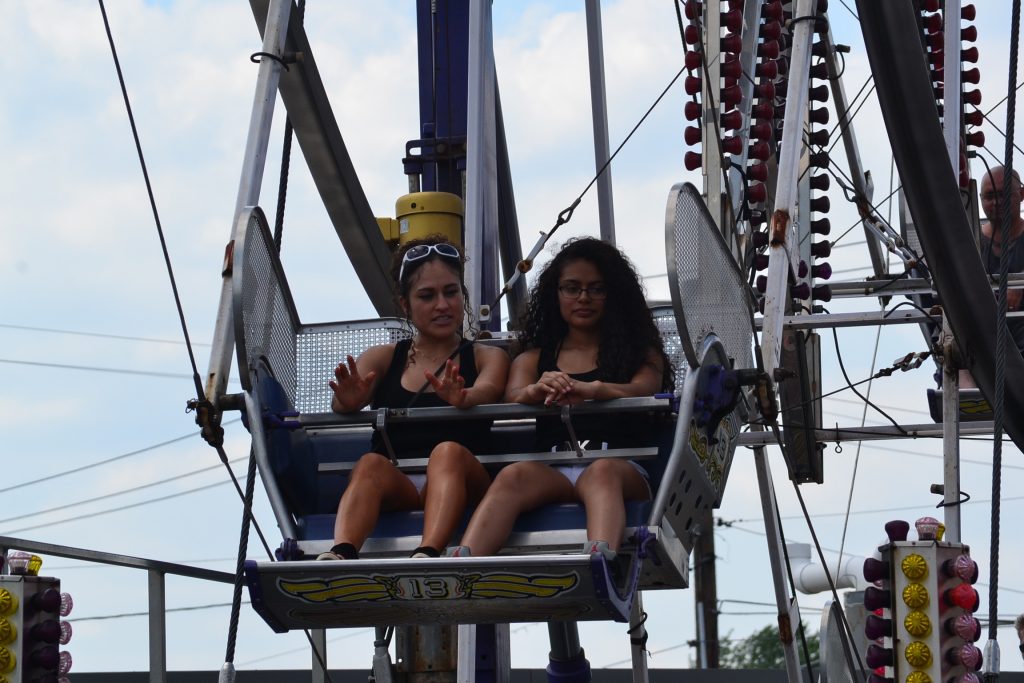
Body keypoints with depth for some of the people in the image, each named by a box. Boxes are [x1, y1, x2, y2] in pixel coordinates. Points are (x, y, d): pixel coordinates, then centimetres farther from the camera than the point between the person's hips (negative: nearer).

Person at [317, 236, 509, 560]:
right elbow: (341, 404, 0)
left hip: (461, 485, -1)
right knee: (371, 464, -32)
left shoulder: (488, 357, 19)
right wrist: (348, 399, -27)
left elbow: (487, 391, -7)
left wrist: (463, 398, -33)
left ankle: (427, 555, -58)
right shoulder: (382, 358, 22)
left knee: (448, 451, -33)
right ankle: (339, 556, -59)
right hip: (396, 487, 1)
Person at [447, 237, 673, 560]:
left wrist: (591, 390, -27)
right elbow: (513, 398, 4)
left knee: (602, 472, -38)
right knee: (514, 475, -33)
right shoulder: (532, 359, 27)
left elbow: (644, 390, -3)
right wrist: (536, 392, -24)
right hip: (552, 470, 2)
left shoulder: (640, 352, 21)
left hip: (620, 466, -1)